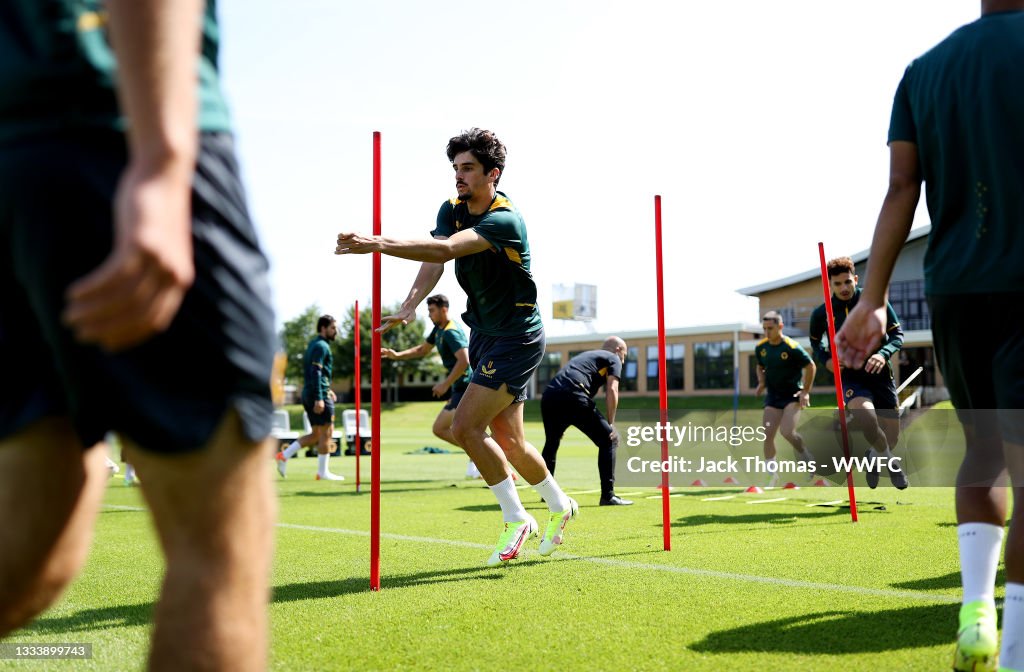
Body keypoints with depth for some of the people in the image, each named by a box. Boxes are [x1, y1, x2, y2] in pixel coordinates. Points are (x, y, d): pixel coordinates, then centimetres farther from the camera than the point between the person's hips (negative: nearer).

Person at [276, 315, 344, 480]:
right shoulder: (321, 346, -11)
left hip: (308, 394, 10)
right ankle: (323, 472, 3)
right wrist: (319, 398, -24)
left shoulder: (313, 344, 20)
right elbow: (316, 372, -20)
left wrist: (327, 389, 25)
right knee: (325, 433, -2)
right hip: (319, 394, -10)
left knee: (316, 434, 13)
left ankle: (284, 455, 8)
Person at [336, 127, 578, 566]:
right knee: (507, 439, 13)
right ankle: (559, 506, 37)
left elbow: (446, 250, -39)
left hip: (517, 338, -8)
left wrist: (379, 244, -49)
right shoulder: (452, 210, 2)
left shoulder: (505, 220, -23)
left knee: (465, 427, -15)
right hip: (483, 334, 8)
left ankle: (516, 519, 2)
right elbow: (436, 260, -13)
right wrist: (409, 305, -31)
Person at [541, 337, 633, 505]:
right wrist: (610, 423, 6)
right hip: (573, 396, -7)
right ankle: (608, 496, -1)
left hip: (548, 396, 7)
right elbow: (612, 390, 1)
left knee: (551, 442, 29)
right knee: (609, 439, 4)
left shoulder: (586, 355, 38)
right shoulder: (613, 359, 18)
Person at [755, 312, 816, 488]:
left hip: (793, 395, -5)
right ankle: (772, 475, 7)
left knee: (787, 432, -21)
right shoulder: (761, 347, 0)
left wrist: (806, 392, -10)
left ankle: (803, 453, 12)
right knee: (768, 435, -4)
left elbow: (810, 366, -9)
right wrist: (761, 383, -1)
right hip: (773, 395, 5)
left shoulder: (791, 347, -18)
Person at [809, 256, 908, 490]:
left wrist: (883, 353, -18)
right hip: (850, 377, -1)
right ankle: (887, 459, -3)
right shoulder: (821, 313, -2)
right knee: (865, 416, -33)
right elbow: (815, 341, 17)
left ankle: (875, 456, 44)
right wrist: (825, 359, -4)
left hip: (880, 374, 1)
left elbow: (897, 334, 1)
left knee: (891, 438, 6)